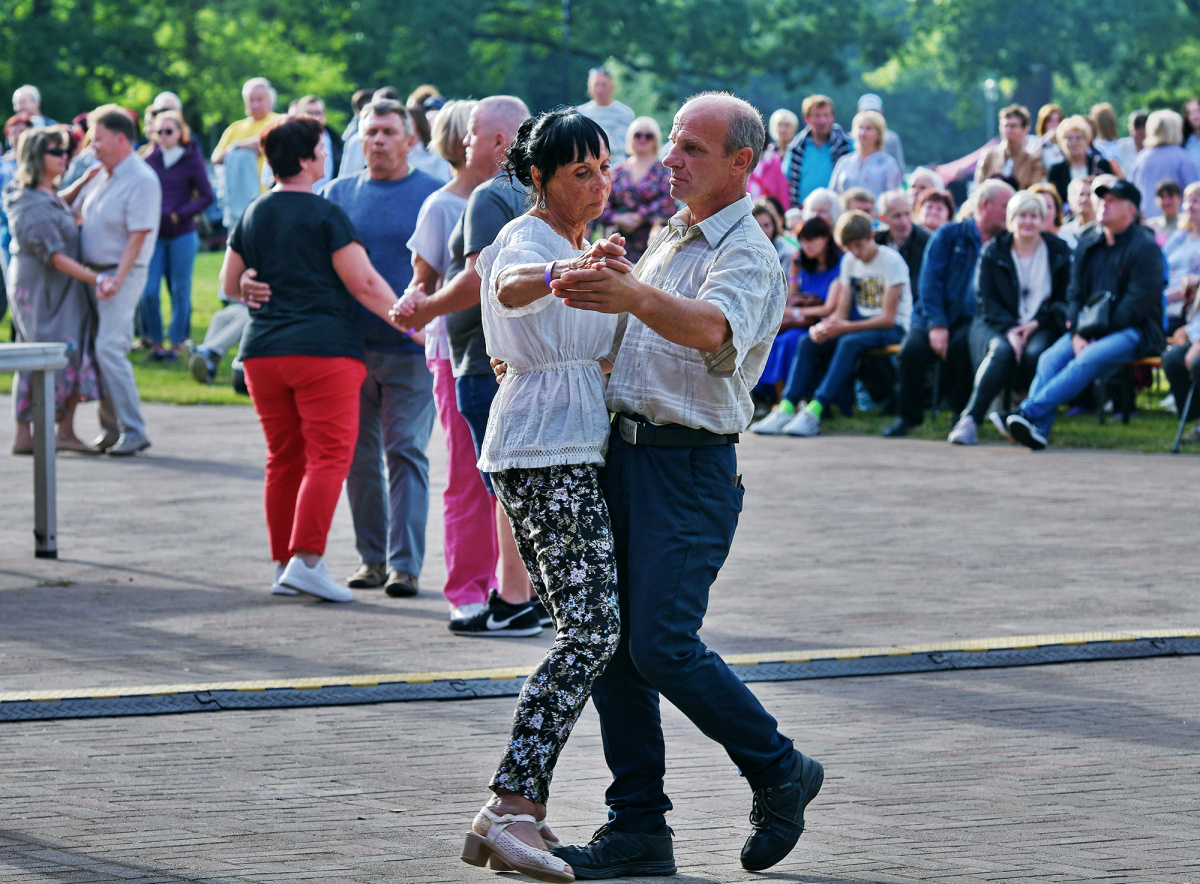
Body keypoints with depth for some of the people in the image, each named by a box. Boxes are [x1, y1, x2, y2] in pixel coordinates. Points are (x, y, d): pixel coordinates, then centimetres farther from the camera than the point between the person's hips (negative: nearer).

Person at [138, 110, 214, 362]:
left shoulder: (191, 159, -2)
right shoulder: (150, 158, 7)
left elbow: (207, 196, -4)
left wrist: (178, 215, -11)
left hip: (182, 235, -3)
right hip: (154, 235, 3)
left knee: (180, 291, 3)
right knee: (148, 292, -4)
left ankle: (176, 343, 13)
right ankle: (156, 343, 10)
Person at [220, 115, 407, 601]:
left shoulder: (252, 215, 10)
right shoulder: (325, 214, -8)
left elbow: (230, 284, 18)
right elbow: (364, 283, -11)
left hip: (263, 351, 6)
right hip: (324, 347, -6)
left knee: (283, 458, 12)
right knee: (329, 454, -5)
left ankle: (284, 565, 13)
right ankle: (307, 560, -16)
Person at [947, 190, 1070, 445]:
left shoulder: (1057, 251, 7)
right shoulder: (993, 252, 6)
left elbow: (1064, 299, 6)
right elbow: (986, 300, 0)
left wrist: (1036, 324, -10)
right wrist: (1010, 330, -17)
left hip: (1039, 326, 1)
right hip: (997, 324, -1)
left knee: (1036, 352, -35)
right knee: (1002, 350, -35)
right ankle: (970, 420, -36)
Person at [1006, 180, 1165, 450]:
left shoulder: (1145, 247, -5)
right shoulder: (1088, 243, 15)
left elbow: (1139, 303, -12)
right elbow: (1076, 293, 12)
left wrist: (1094, 334, -16)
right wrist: (1076, 334, -7)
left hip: (1134, 331, -6)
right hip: (1090, 329, 6)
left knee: (1088, 360, -32)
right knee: (1050, 359, -22)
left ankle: (1028, 412, -42)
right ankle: (1037, 429, -38)